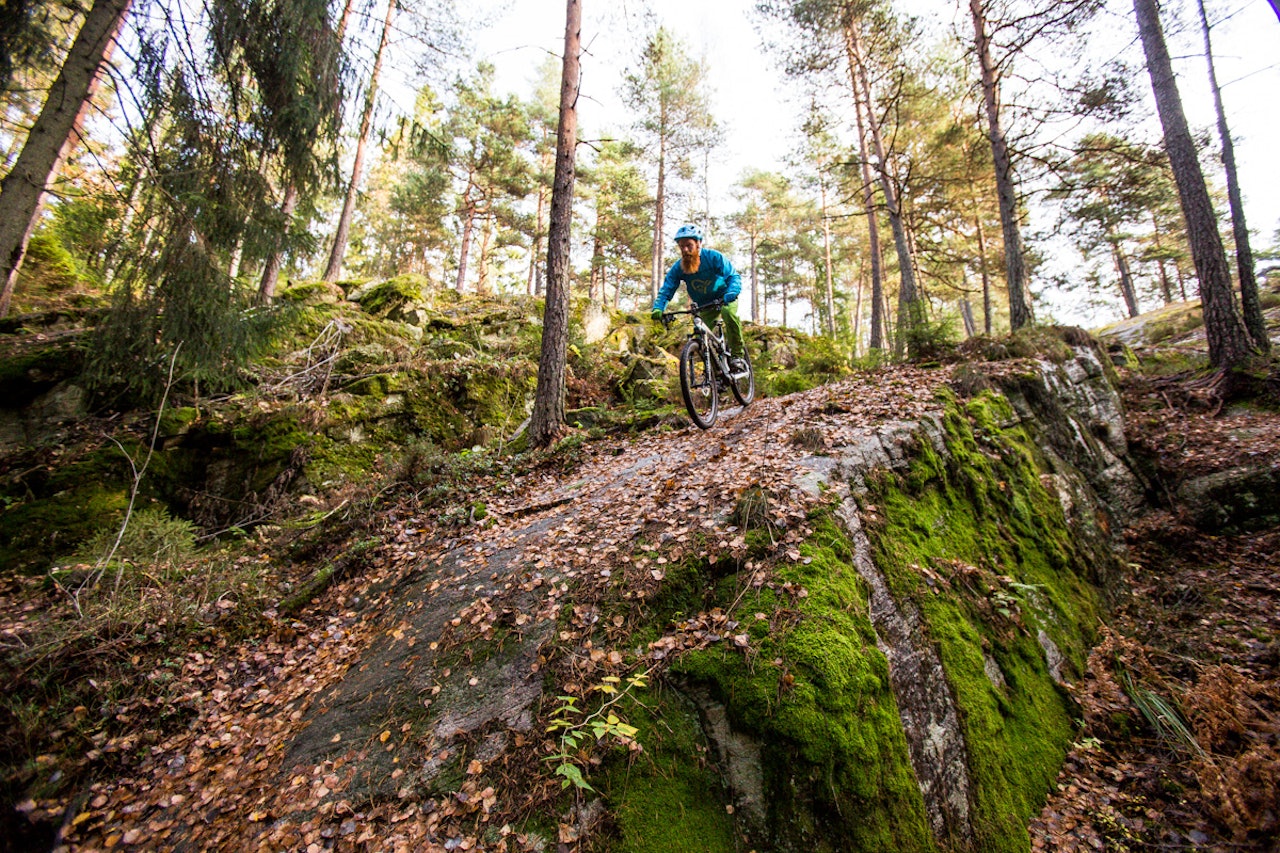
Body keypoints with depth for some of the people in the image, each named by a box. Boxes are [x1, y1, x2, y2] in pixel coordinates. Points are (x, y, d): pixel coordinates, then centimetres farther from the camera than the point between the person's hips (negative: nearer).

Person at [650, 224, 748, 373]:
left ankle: (737, 354, -22)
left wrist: (732, 292, -49)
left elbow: (733, 276, -26)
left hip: (725, 297, -4)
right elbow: (666, 290, -20)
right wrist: (658, 308, -40)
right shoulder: (677, 268, -16)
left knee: (728, 312, -35)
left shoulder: (713, 257, -23)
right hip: (704, 304, 4)